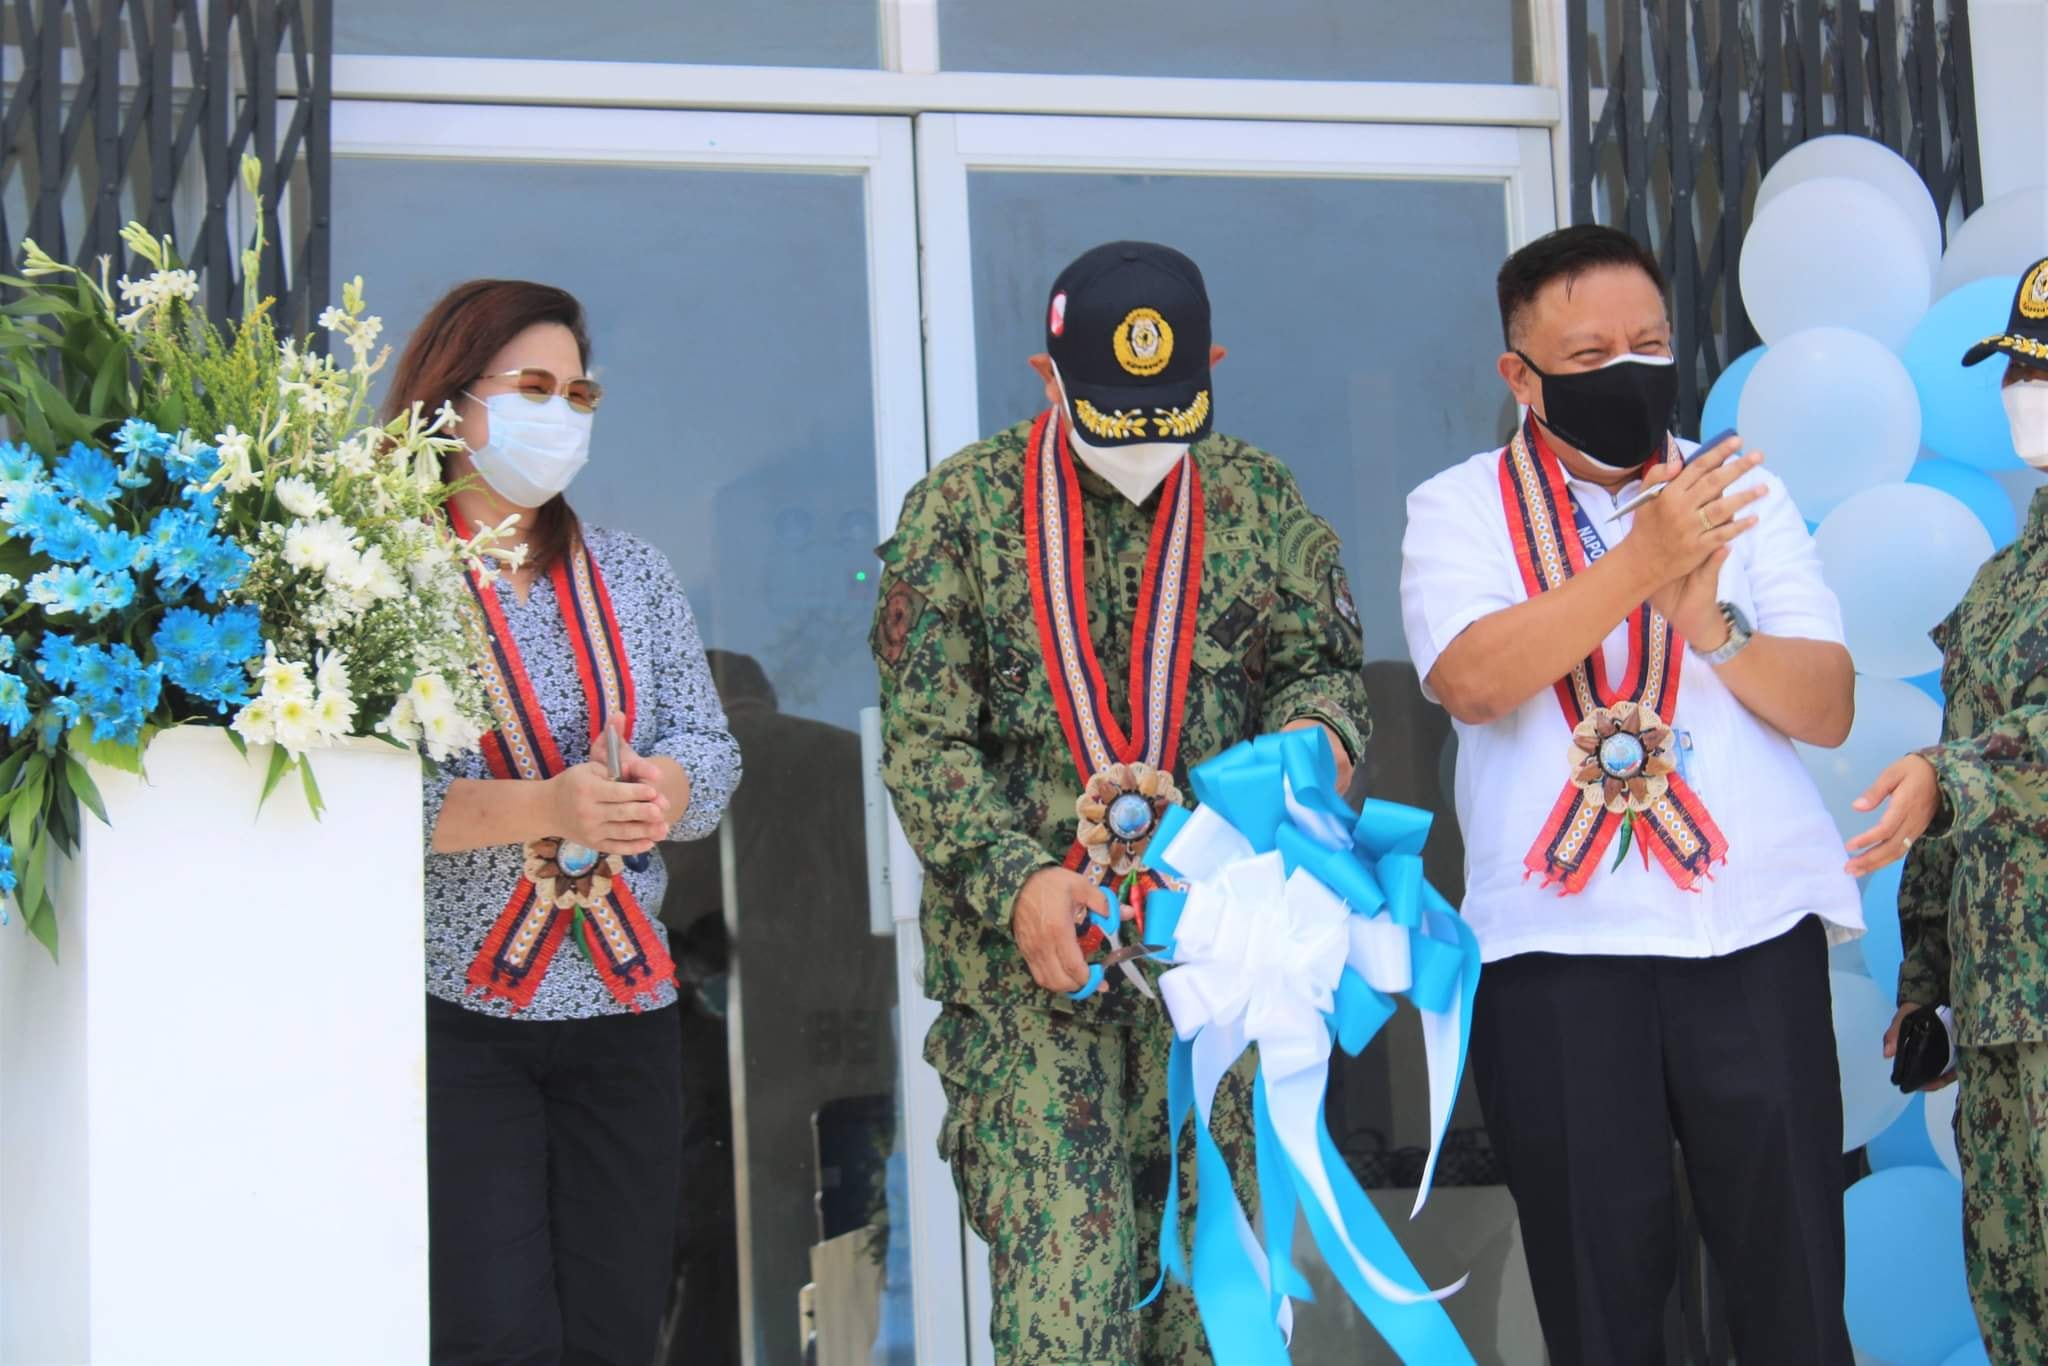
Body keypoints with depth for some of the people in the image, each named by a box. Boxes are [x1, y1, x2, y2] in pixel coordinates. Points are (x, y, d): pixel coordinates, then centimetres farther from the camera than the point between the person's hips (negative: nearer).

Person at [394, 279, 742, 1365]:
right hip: (452, 1004, -5)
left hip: (623, 1002, 5)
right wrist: (542, 808, -24)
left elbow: (710, 746, 11)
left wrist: (665, 786, -13)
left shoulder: (630, 573, 16)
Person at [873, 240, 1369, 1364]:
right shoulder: (961, 507, 3)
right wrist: (1015, 879, -16)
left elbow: (1317, 663, 13)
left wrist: (1319, 730, -13)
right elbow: (922, 735, -1)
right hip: (1030, 965, -2)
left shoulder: (1260, 498, 11)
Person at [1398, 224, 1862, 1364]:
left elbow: (1829, 708, 3)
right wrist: (1642, 562, -20)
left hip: (1753, 926, 2)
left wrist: (1709, 621, -15)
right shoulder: (1459, 508, 5)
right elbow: (1472, 679, -14)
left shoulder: (1739, 492, 11)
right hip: (1555, 940, -1)